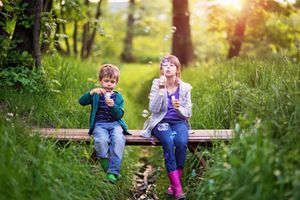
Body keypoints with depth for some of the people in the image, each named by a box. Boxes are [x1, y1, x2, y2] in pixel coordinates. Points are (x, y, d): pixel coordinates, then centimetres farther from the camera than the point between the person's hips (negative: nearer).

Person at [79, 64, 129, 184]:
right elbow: (81, 102, -6)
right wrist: (91, 92, -22)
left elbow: (119, 115, -1)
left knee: (119, 139, -31)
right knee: (101, 140, -33)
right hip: (99, 124, 0)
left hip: (115, 124, 1)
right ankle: (107, 168, -18)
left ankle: (113, 171, -29)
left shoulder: (118, 97, 11)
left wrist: (113, 106, -21)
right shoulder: (96, 95, 11)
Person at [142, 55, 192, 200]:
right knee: (168, 142, -33)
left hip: (179, 122, 1)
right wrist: (161, 90, -17)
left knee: (182, 142, -32)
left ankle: (174, 184, -18)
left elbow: (188, 114, 6)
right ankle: (178, 187, -32)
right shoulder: (157, 84, 3)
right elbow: (153, 109, -8)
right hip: (161, 122, -1)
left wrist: (179, 108, -15)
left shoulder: (185, 87, 5)